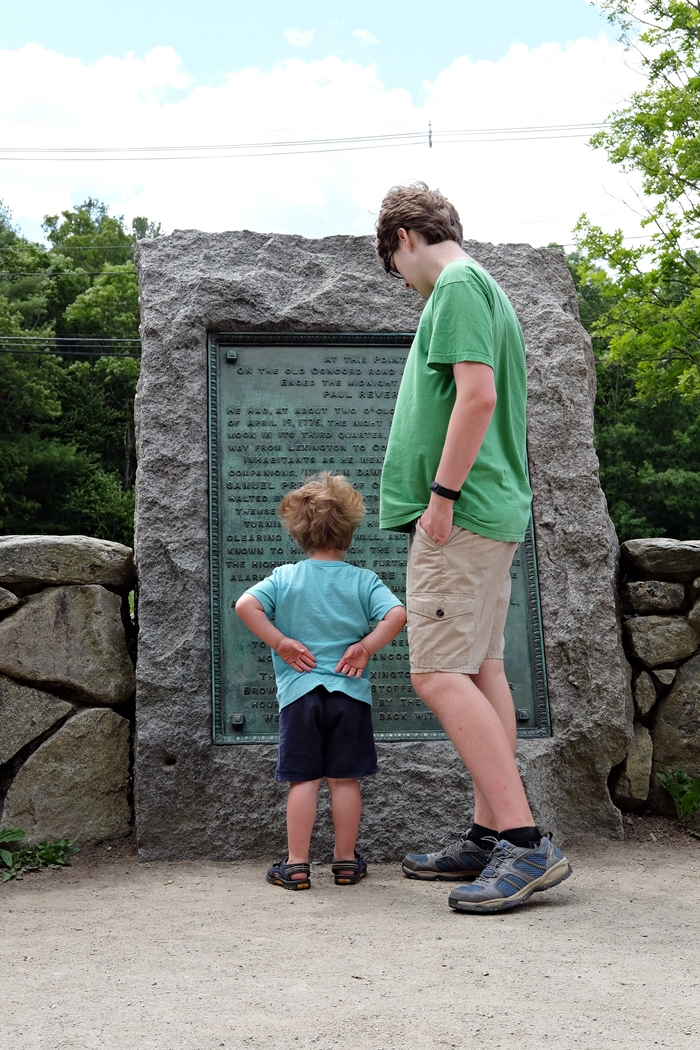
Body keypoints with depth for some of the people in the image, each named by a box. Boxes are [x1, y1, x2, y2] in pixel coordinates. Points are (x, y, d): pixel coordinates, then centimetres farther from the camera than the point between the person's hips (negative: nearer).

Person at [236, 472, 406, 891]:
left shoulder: (284, 578, 3)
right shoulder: (363, 580, 0)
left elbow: (246, 605, -10)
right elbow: (397, 614, -13)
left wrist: (281, 643, -5)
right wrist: (365, 647, -5)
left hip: (299, 691, 0)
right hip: (350, 691, 0)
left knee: (303, 780, 4)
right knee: (345, 779, 7)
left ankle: (296, 865, 7)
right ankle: (346, 861, 16)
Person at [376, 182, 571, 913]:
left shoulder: (457, 286, -7)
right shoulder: (485, 290, 23)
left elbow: (477, 395, -20)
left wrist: (442, 492, -18)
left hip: (463, 514, -10)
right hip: (493, 512, 10)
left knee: (439, 675, -13)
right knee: (481, 671, 9)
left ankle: (526, 844, -14)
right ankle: (491, 837, 15)